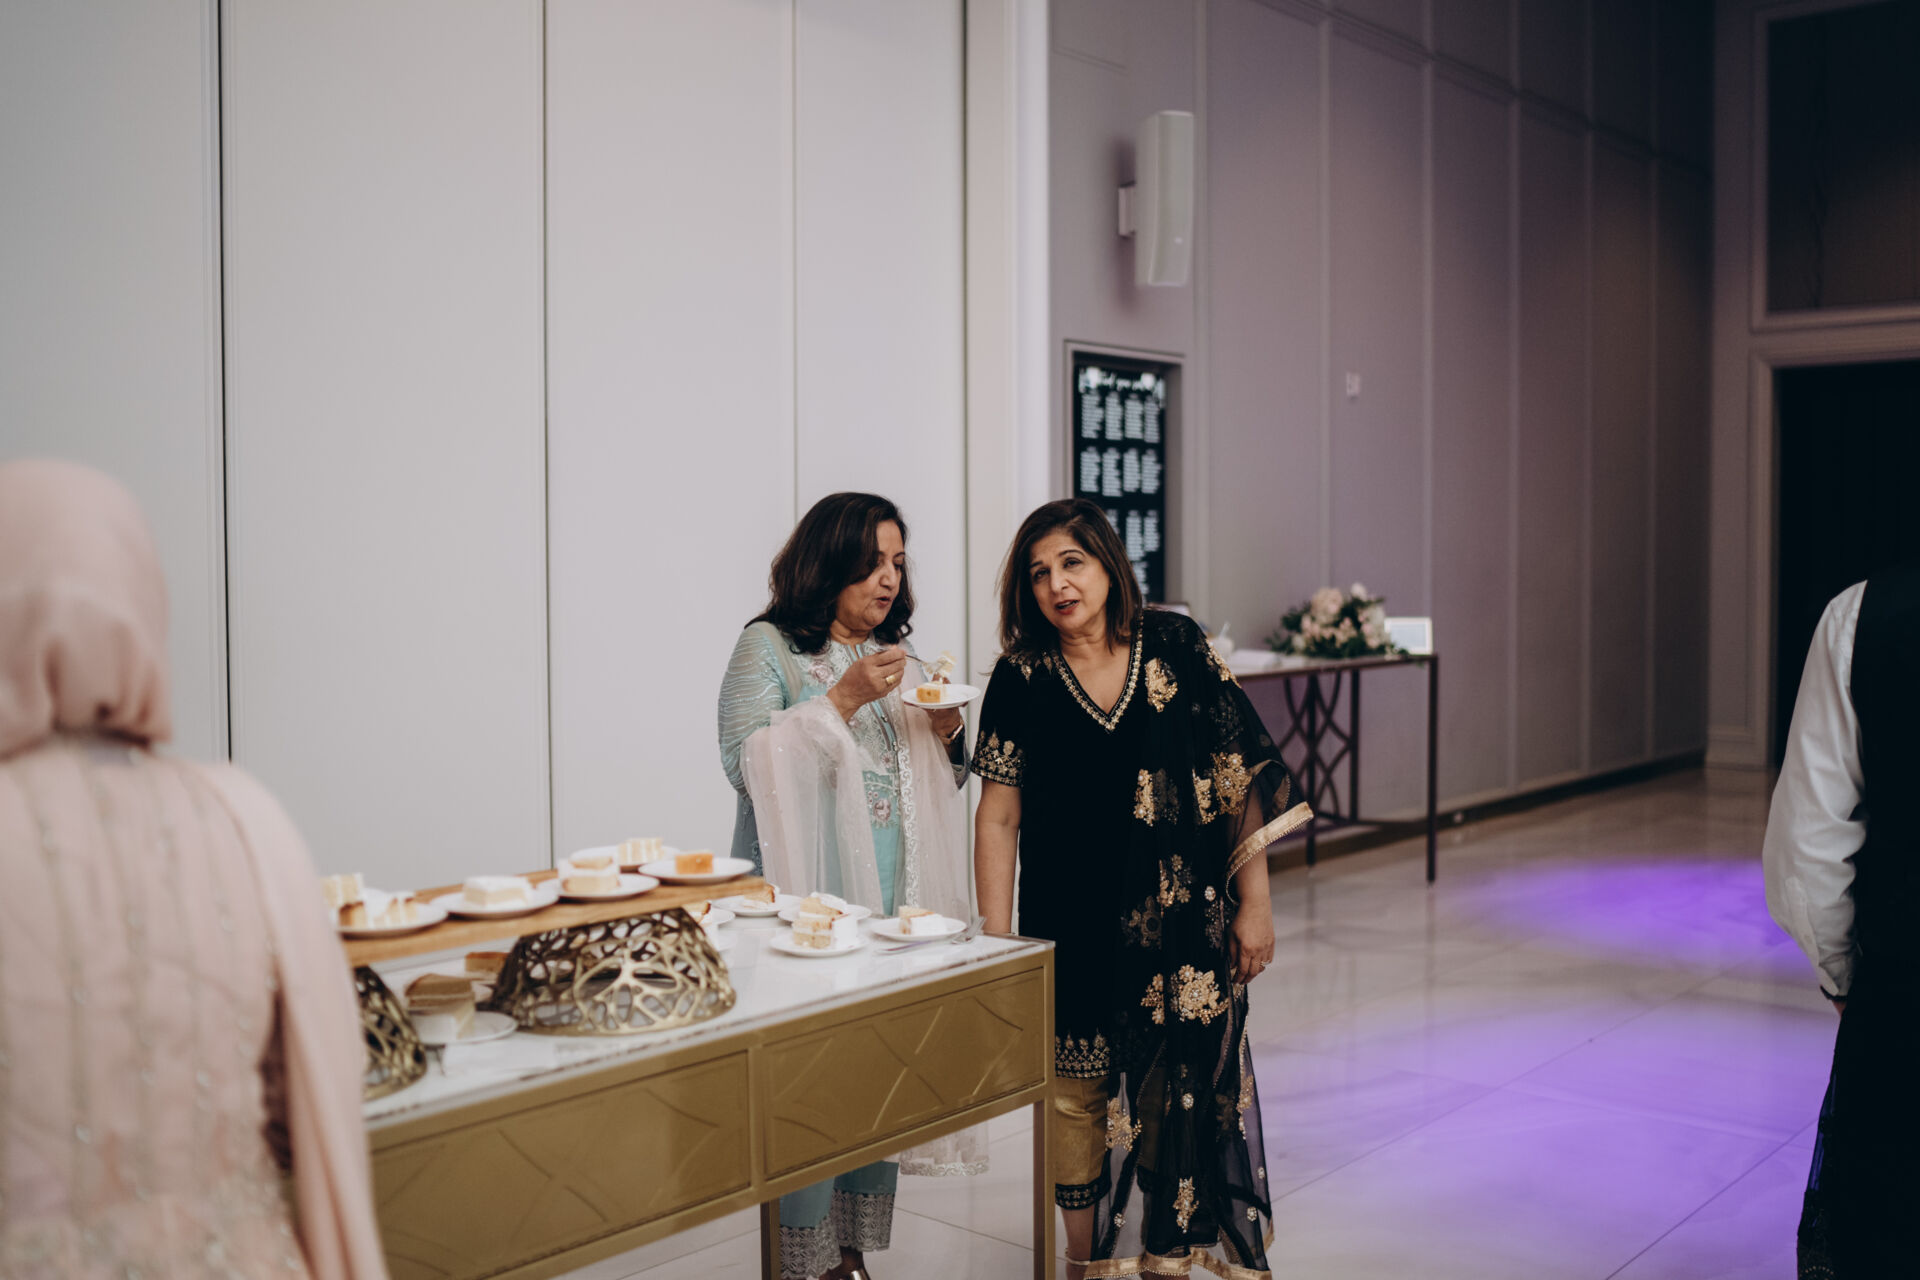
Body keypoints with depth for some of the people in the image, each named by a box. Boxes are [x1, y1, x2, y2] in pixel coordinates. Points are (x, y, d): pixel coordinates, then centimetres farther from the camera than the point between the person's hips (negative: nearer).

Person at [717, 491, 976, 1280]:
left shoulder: (898, 656, 16)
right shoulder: (768, 647, -2)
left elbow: (936, 786, 22)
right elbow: (747, 764, -13)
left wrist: (947, 739, 0)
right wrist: (843, 699, -17)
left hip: (894, 903, 6)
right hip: (806, 903, -6)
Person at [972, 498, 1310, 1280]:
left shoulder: (1175, 648, -3)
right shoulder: (1022, 677, -3)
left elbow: (1240, 777, -1)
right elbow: (998, 817, -2)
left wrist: (1253, 901, -3)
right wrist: (996, 942, -5)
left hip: (1181, 922, 0)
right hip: (1070, 928, 0)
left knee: (1180, 1091, 7)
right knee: (1076, 1096, 9)